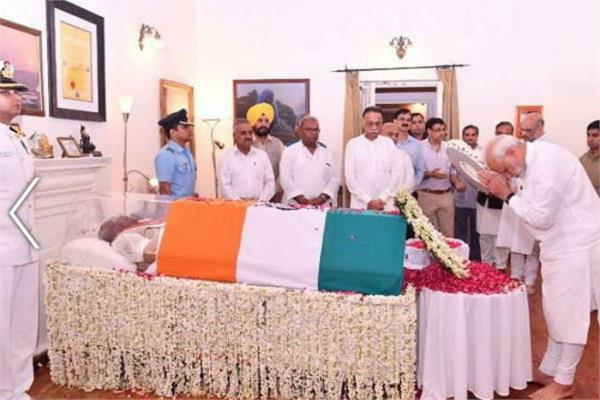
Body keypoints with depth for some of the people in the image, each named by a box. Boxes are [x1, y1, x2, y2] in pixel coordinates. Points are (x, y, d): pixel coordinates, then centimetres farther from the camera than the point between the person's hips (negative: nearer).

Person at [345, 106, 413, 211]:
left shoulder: (389, 143, 6)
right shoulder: (353, 144, 2)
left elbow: (396, 173, 2)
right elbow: (350, 177, -2)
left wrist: (382, 199, -7)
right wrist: (368, 201, -8)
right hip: (360, 204, -1)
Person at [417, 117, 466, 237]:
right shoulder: (419, 148, -5)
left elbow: (452, 171, 14)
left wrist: (457, 182, -4)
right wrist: (430, 174, -23)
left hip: (446, 195, 4)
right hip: (427, 195, -4)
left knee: (448, 232, 7)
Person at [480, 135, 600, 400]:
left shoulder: (547, 163, -25)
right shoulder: (534, 159, 5)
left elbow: (542, 217, -24)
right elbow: (534, 205, 10)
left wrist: (507, 195, -16)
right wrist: (508, 191, -4)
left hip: (576, 245, -9)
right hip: (561, 243, 10)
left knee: (570, 313, 2)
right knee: (559, 311, 17)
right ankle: (549, 371, 30)